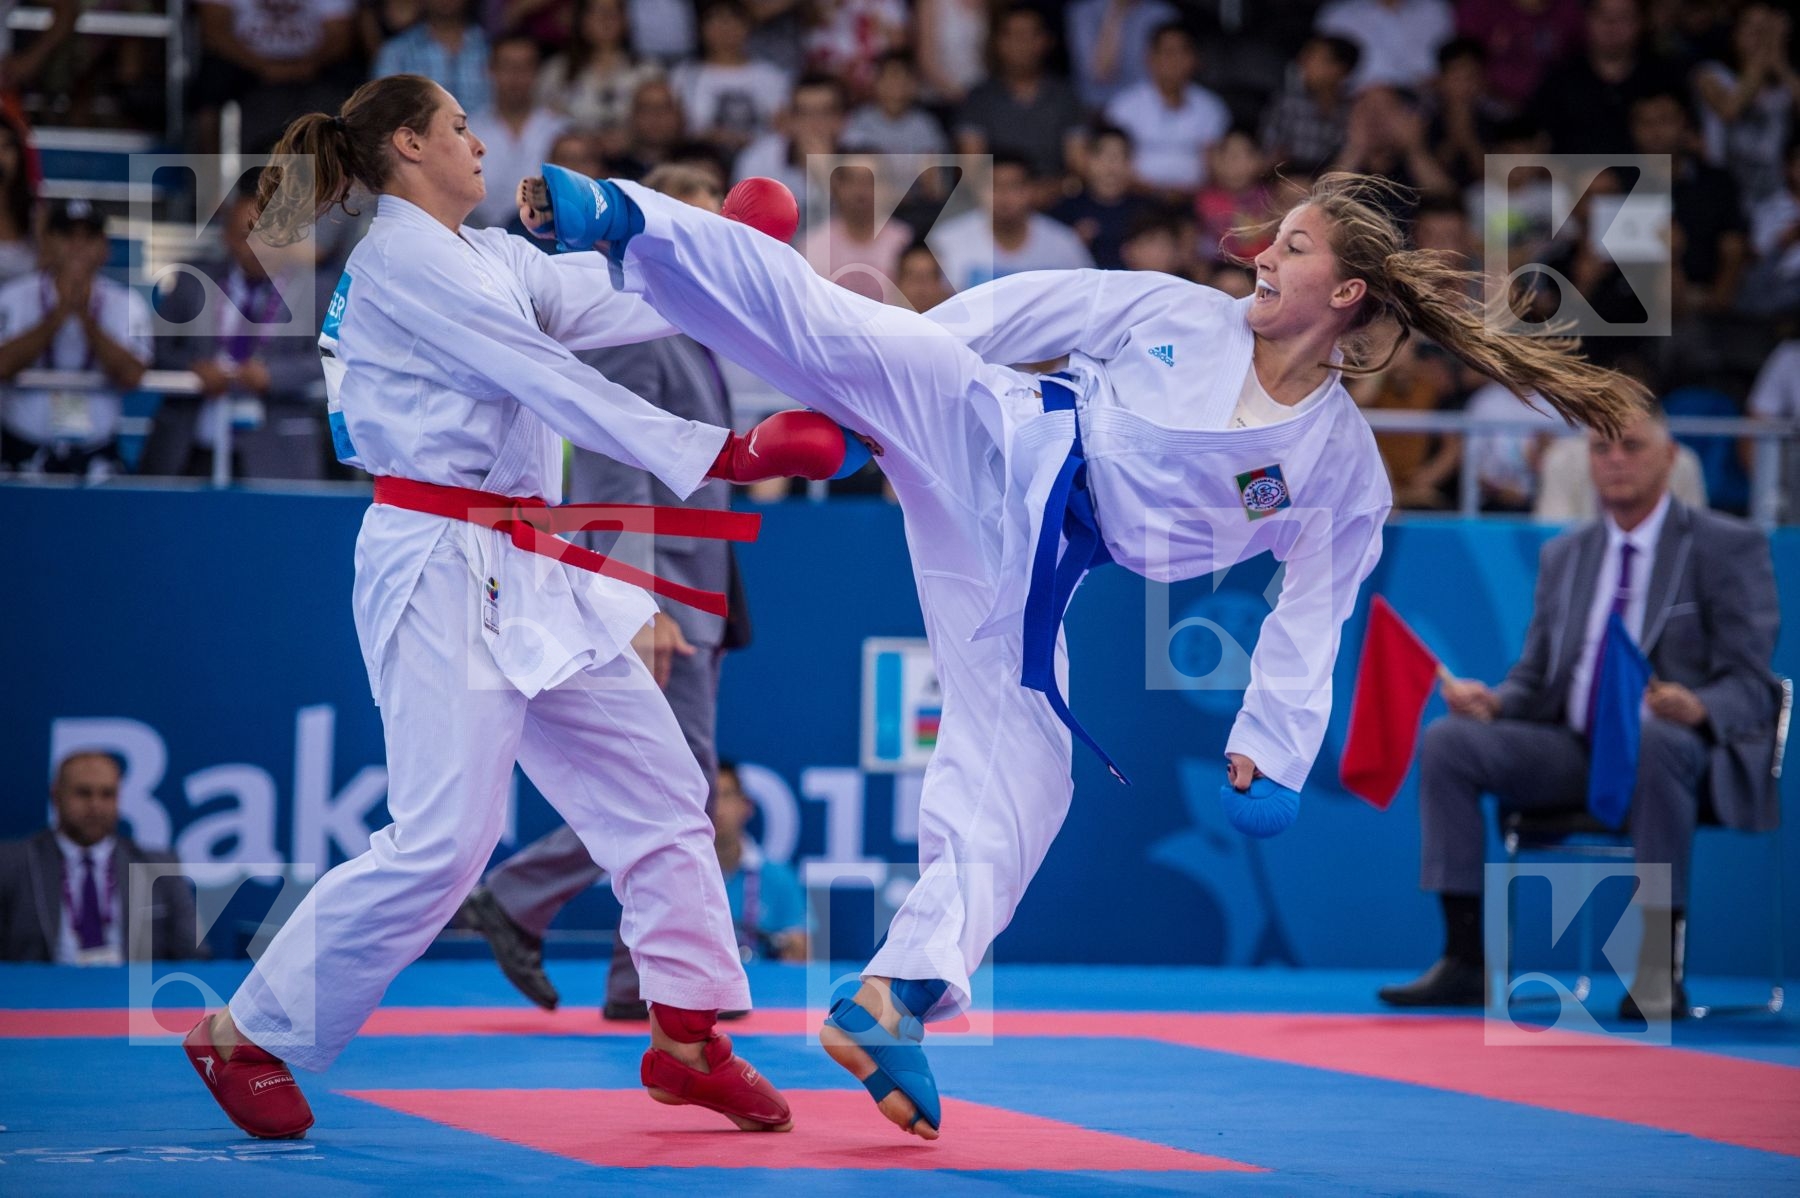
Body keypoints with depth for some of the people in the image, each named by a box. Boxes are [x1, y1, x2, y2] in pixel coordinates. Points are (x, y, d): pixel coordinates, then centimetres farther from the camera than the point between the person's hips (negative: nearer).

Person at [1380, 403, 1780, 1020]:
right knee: (1449, 740, -16)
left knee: (1654, 739, -41)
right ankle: (1465, 962, -18)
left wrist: (1696, 708, -32)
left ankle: (1659, 972, -37)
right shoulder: (1564, 555, 17)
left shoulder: (1730, 547, 0)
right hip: (1574, 750, 6)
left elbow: (1749, 686, -8)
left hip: (1678, 743, -5)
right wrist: (1493, 699, -8)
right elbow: (1536, 679, 18)